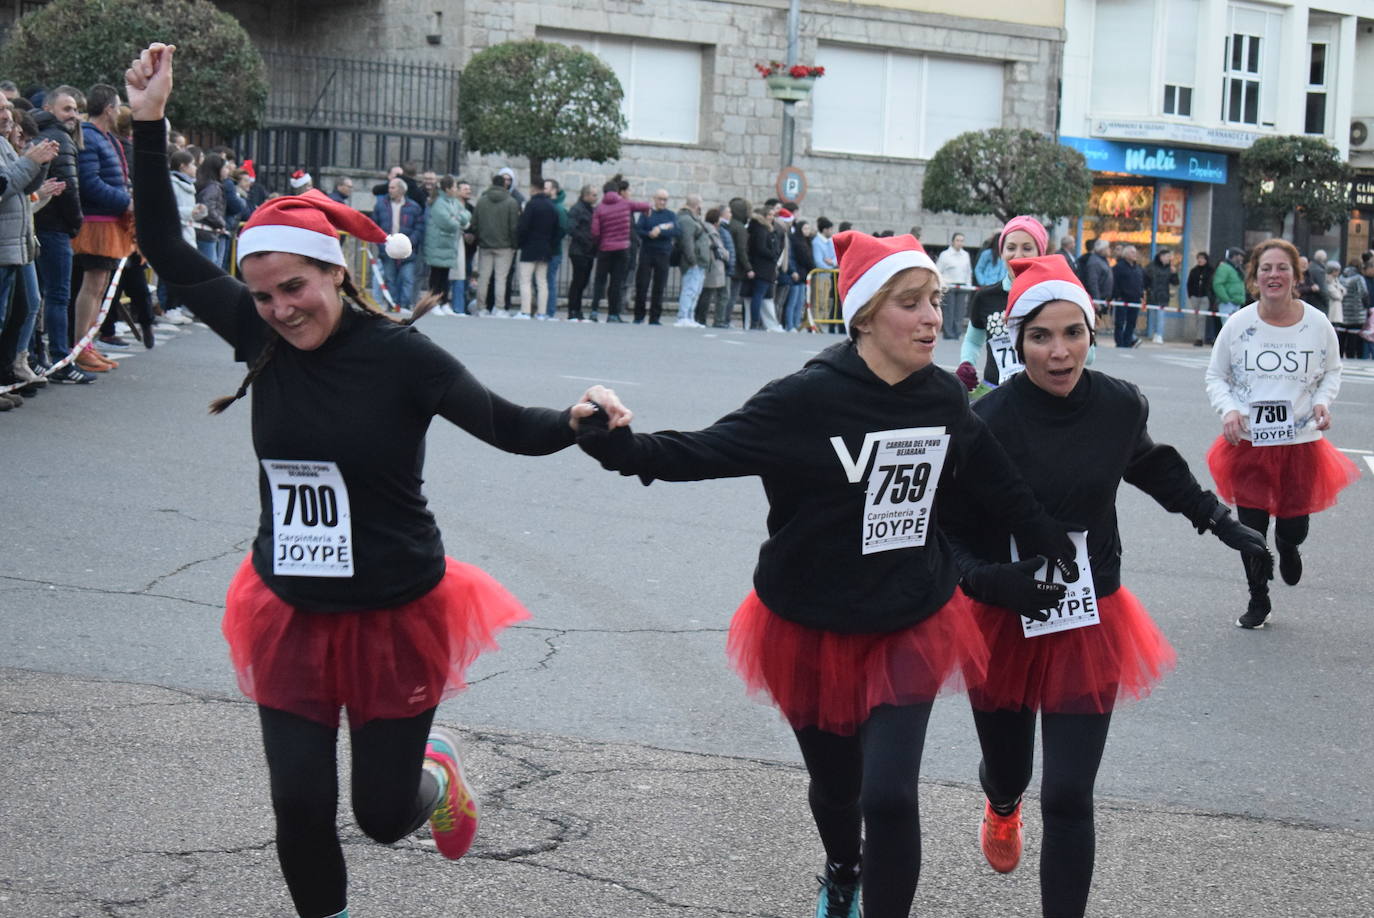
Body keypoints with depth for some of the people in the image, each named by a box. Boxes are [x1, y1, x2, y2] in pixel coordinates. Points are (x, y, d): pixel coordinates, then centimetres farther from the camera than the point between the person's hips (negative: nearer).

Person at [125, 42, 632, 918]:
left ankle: (436, 764, 42)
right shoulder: (265, 336, -5)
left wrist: (577, 420, -34)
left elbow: (510, 427, -14)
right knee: (301, 807, 1)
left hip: (392, 616, -3)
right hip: (292, 616, 3)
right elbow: (167, 250, -1)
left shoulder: (399, 354, -16)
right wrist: (149, 125, -8)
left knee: (384, 815, 7)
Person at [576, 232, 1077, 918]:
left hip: (910, 629, 2)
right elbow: (703, 452, -21)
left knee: (890, 795, -14)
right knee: (835, 784, 18)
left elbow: (1004, 492, 10)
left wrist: (1068, 559, 15)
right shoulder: (811, 399, -19)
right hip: (815, 629, -2)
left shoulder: (944, 398, -5)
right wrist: (614, 443, -37)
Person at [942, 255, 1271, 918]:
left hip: (1090, 621, 1)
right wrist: (988, 579, -34)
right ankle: (1002, 807, 61)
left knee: (1068, 798, -7)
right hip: (1003, 622, -1)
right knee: (1007, 770, 21)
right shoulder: (987, 423, -23)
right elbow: (947, 531, -17)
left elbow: (1149, 462, 14)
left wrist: (1219, 520, 17)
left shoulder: (1120, 405, -11)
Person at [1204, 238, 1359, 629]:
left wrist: (1323, 401, -8)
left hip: (1301, 443, 0)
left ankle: (1287, 546, 45)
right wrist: (1229, 409, -14)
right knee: (1251, 528, 6)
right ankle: (1258, 601, 29)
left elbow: (1332, 371, 12)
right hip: (1248, 443, 0)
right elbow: (1216, 377, 4)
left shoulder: (1317, 325, -6)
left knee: (1294, 527, 3)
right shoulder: (1238, 325, -7)